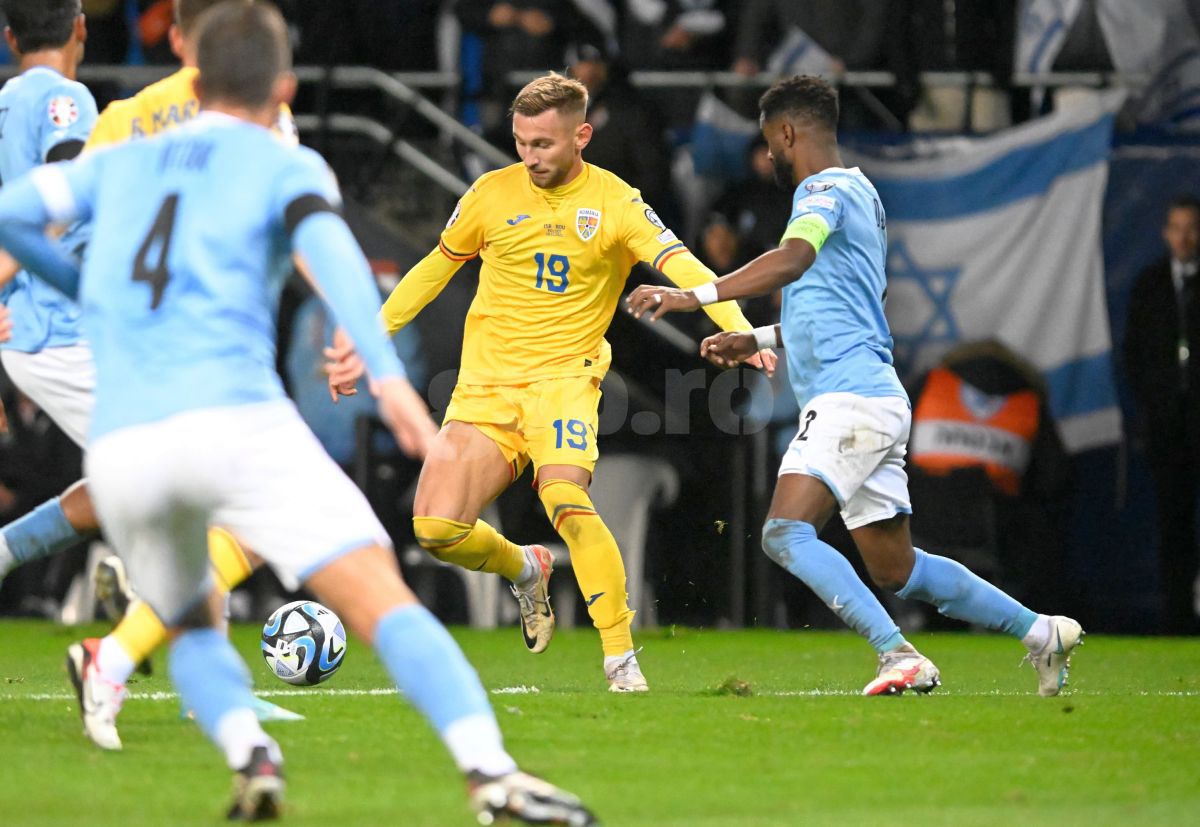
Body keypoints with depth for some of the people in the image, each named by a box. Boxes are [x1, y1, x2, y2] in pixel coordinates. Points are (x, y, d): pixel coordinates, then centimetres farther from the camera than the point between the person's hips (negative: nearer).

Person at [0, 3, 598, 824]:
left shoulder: (120, 163, 25)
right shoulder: (287, 166, 12)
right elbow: (330, 250, -8)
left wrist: (83, 285, 36)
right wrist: (389, 377, -22)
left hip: (121, 449, 4)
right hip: (237, 422, -4)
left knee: (195, 627, 27)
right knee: (385, 603, -10)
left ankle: (249, 755, -2)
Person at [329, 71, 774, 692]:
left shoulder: (614, 202, -4)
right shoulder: (492, 193, 4)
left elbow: (682, 267, -16)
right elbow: (434, 269, 18)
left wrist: (740, 330, -32)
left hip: (563, 378, -3)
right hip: (484, 385, 3)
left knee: (565, 500, -30)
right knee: (436, 529, -11)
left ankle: (622, 658, -23)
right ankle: (525, 570, 23)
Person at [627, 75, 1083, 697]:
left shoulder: (825, 190, -7)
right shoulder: (859, 193, 24)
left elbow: (793, 259, -29)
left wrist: (695, 296, -37)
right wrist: (757, 339, 32)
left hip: (851, 398, -10)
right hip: (872, 398, 10)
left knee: (786, 533, -21)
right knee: (895, 568, 14)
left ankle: (900, 656, -28)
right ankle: (1042, 633, 21)